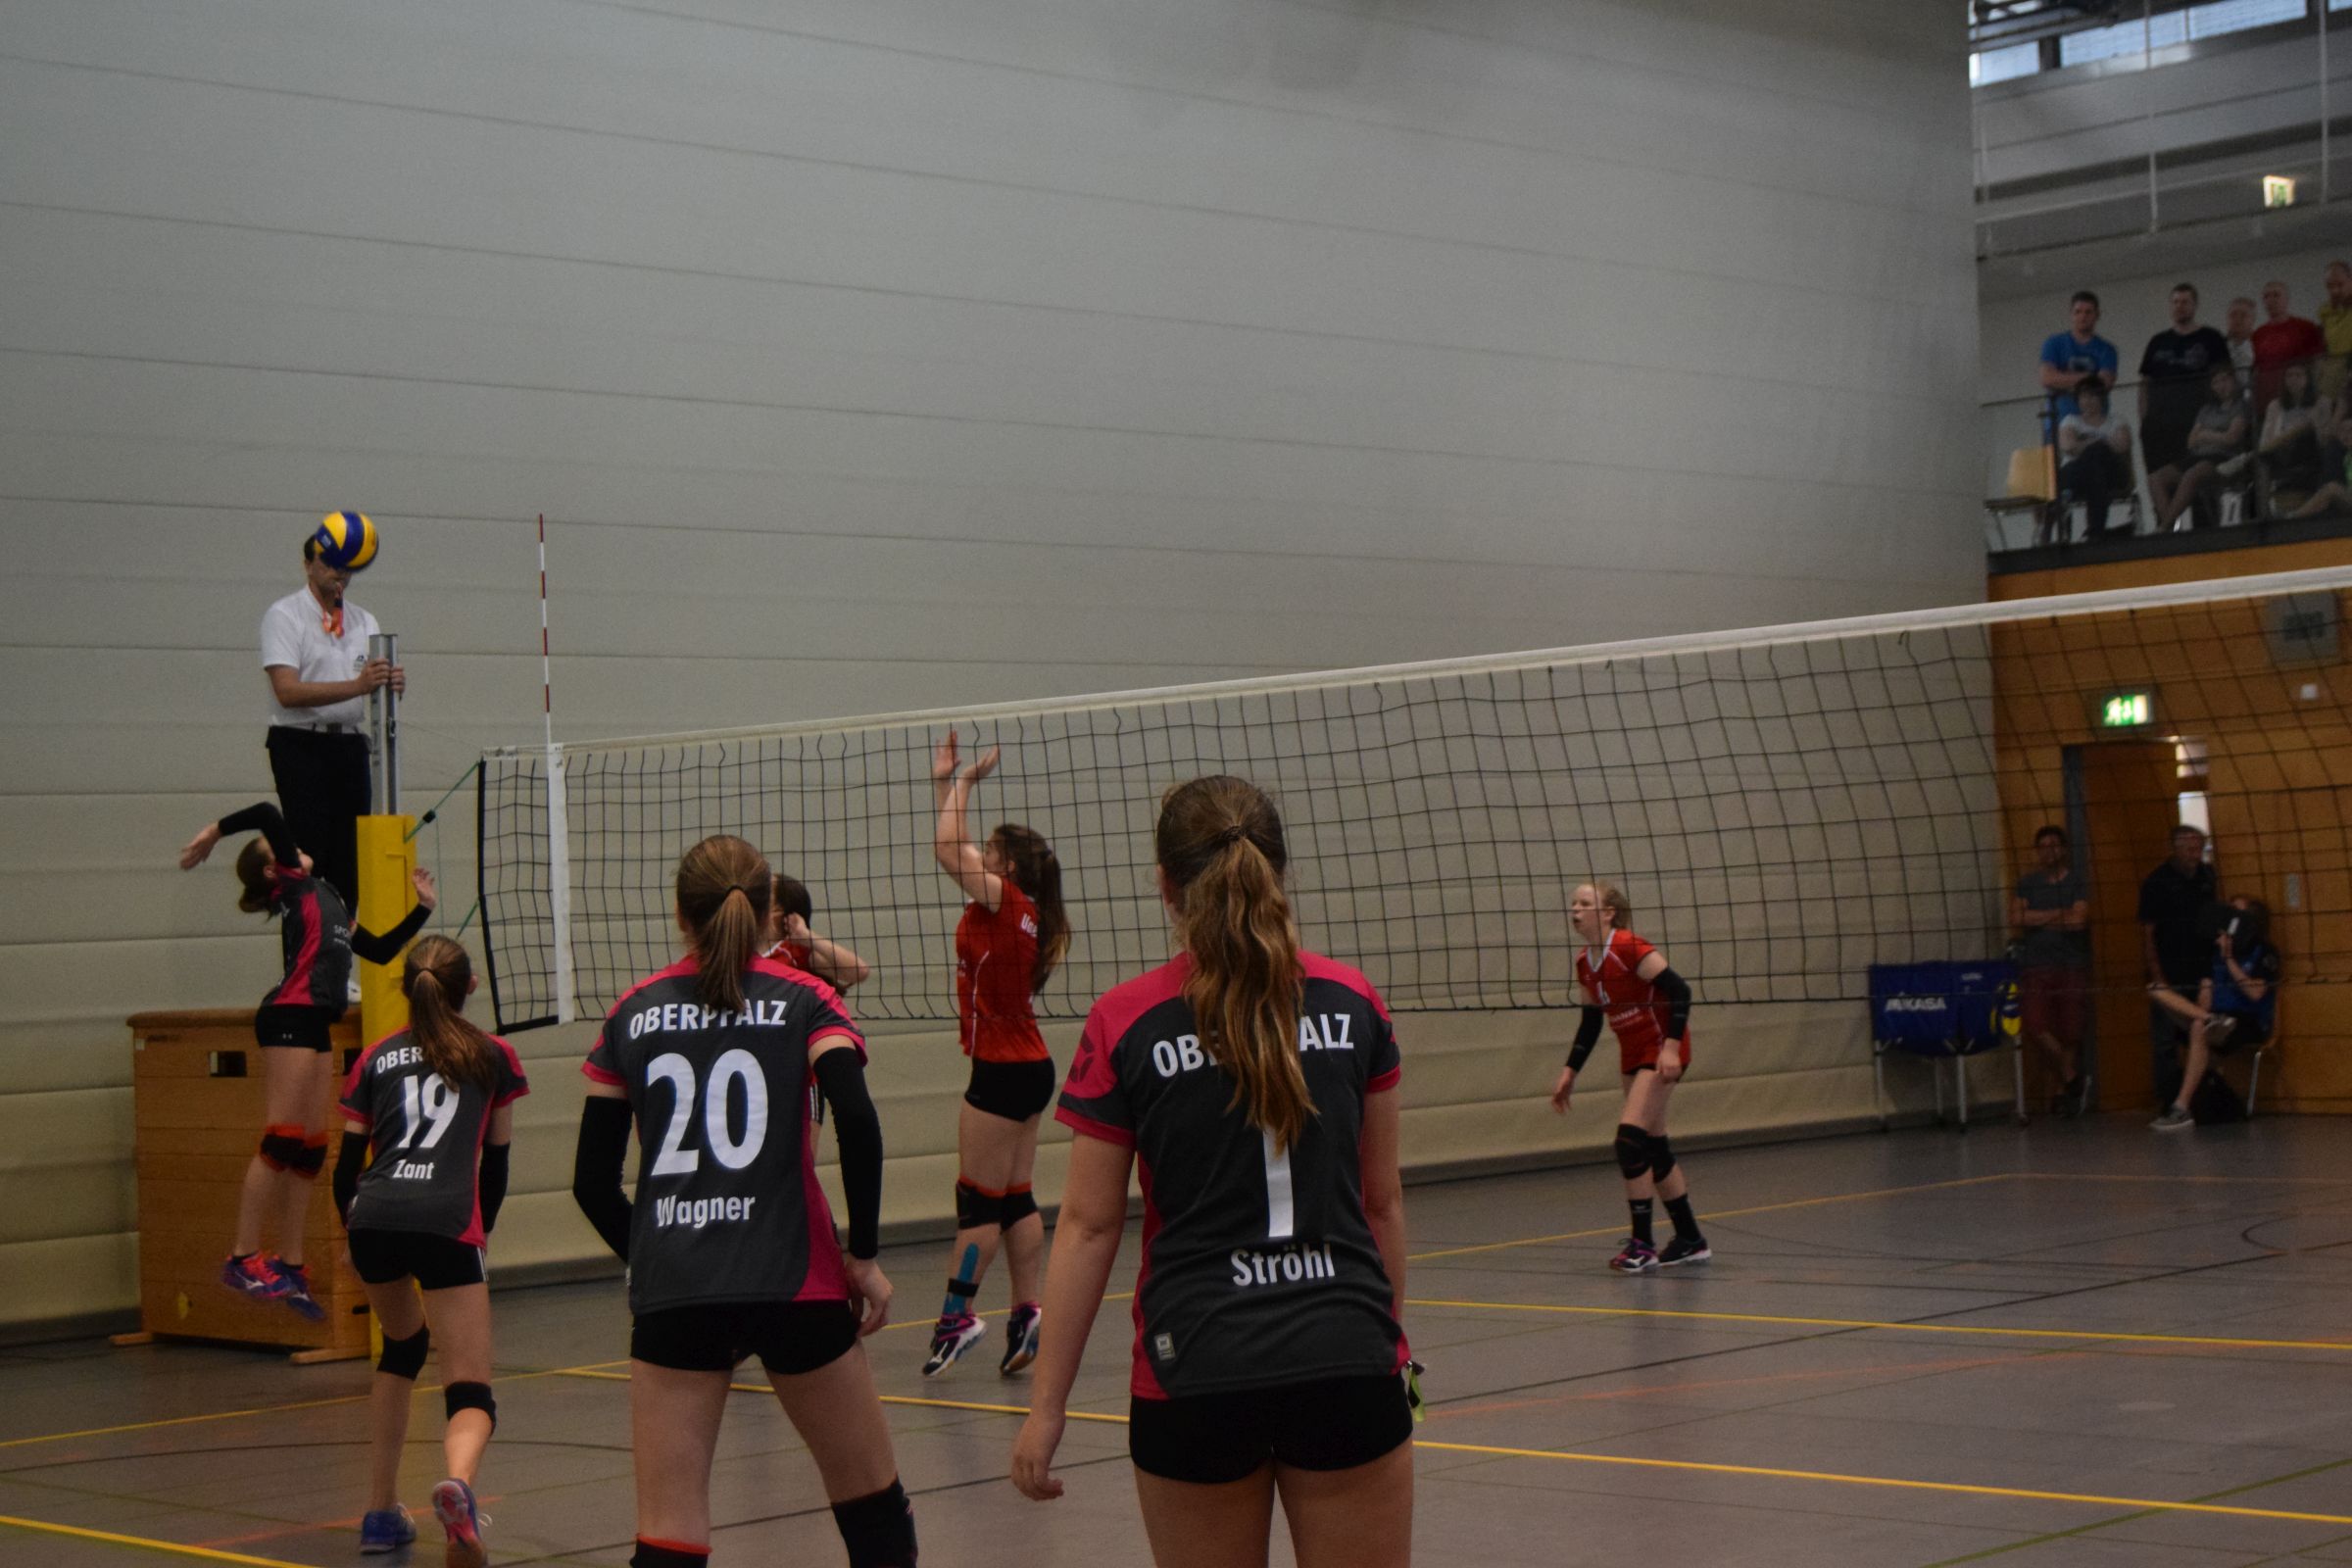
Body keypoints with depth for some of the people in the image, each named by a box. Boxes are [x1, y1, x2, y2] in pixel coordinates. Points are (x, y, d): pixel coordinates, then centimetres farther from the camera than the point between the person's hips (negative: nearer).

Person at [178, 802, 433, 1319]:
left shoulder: (326, 899, 27)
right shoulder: (294, 885, 6)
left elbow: (380, 950, 28)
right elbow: (268, 815, -5)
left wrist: (422, 908, 28)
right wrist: (215, 831, 2)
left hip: (314, 1024, 8)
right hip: (289, 1017, -8)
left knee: (309, 1150, 6)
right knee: (281, 1140, -12)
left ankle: (289, 1266, 10)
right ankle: (242, 1258, -11)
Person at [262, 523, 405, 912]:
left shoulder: (364, 621, 16)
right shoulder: (283, 615, -4)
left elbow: (376, 683, 5)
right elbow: (287, 691, -17)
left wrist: (391, 683, -21)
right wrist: (356, 685, -28)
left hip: (351, 745, 6)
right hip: (302, 745, -6)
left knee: (351, 859, 4)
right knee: (310, 859, -11)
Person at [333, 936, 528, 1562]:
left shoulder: (376, 1059, 23)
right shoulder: (494, 1057, 20)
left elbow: (347, 1165, 20)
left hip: (374, 1218, 3)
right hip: (447, 1223, -3)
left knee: (402, 1346, 31)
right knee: (471, 1392, -3)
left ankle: (381, 1513, 29)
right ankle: (457, 1484, -38)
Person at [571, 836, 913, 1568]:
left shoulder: (632, 1013, 10)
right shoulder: (801, 999, 3)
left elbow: (593, 1182, 8)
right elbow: (857, 1120, -13)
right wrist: (863, 1254, -4)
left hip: (671, 1292, 2)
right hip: (793, 1284, -1)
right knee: (870, 1498, 16)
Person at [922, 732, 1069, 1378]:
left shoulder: (1004, 902, -14)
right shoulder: (1020, 911, 9)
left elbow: (947, 848, -20)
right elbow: (957, 851, 19)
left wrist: (959, 781, -8)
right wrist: (948, 784, 19)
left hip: (1003, 1070, -9)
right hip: (1028, 1066, 9)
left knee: (979, 1199, -5)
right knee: (1015, 1198, 9)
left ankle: (956, 1317, -1)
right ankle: (1027, 1316, 8)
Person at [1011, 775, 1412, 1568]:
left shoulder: (1123, 1025, -4)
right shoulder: (1352, 1003, 1)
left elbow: (1088, 1225, -3)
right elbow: (1383, 1200, 8)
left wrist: (1047, 1404, 3)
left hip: (1196, 1375, -1)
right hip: (1347, 1363, 1)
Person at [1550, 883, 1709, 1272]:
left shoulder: (1629, 948, -19)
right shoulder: (1585, 964, 6)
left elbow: (1679, 990, -23)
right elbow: (1590, 1023, 16)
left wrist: (1671, 1047, -29)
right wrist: (1570, 1073, 14)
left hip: (1662, 1052, -9)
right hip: (1633, 1056, 9)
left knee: (1631, 1138, -16)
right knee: (1654, 1147, 11)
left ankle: (1642, 1244, -11)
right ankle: (1690, 1240, 22)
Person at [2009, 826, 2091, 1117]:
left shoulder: (2077, 882, 5)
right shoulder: (2026, 884, 13)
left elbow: (2079, 920, -8)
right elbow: (2016, 920, -1)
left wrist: (2038, 919, -1)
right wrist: (2059, 915, -5)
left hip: (2072, 965, -1)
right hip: (2035, 965, 2)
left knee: (2070, 1030, -2)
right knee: (2035, 1026, -13)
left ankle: (2065, 1090, 11)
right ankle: (2073, 1079, 1)